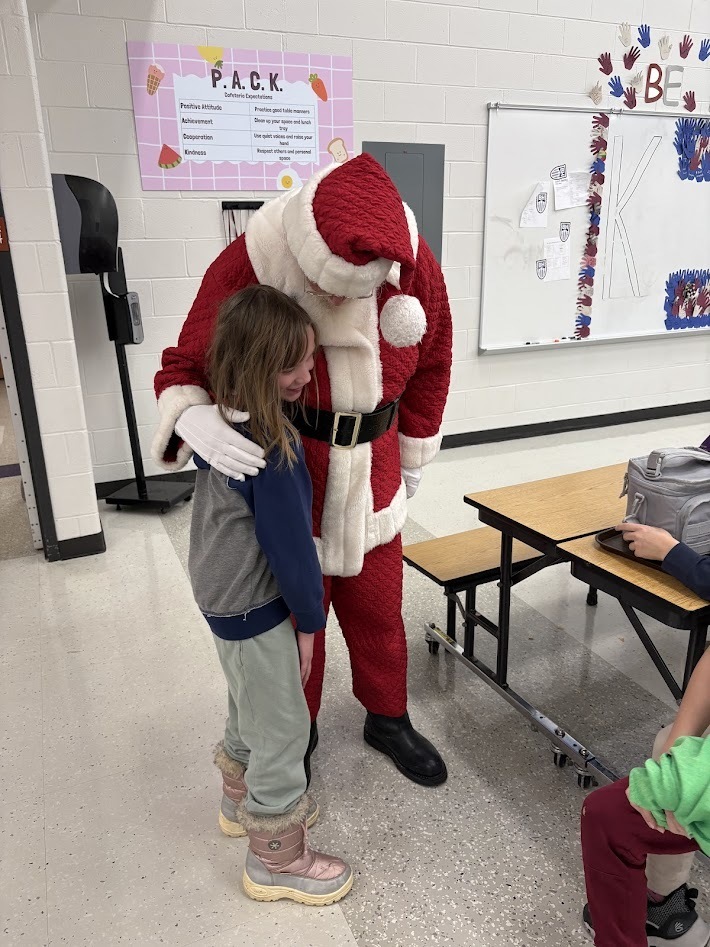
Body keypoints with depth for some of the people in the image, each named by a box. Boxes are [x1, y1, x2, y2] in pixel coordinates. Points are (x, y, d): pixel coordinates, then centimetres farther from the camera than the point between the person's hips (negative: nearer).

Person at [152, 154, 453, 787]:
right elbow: (183, 367, -8)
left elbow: (429, 368, 7)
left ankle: (388, 720, 45)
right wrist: (196, 420, -32)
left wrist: (412, 461, 15)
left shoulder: (416, 266, -10)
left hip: (371, 484, 3)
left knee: (378, 612, 17)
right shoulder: (248, 266, -20)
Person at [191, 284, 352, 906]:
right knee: (283, 728, 9)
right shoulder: (272, 448, -30)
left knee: (252, 707, 28)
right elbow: (289, 543, -23)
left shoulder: (221, 420, -3)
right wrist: (309, 619, -10)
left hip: (224, 593, 9)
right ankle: (277, 858, 29)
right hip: (255, 606, -9)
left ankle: (242, 800, 51)